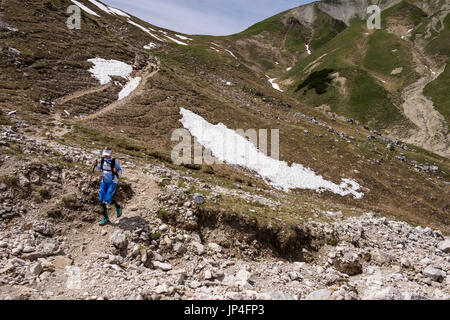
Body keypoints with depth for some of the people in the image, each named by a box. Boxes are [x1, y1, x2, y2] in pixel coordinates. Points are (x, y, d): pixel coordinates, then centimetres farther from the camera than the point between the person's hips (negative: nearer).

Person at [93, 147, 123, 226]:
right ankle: (105, 218, 15)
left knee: (108, 200, -14)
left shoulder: (114, 161, -13)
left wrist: (117, 171, -33)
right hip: (104, 182, 5)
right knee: (102, 201, 2)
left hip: (113, 183, -5)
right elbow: (99, 169, 16)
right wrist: (96, 165, -4)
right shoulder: (103, 160, 1)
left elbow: (120, 172, -10)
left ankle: (117, 206, 19)